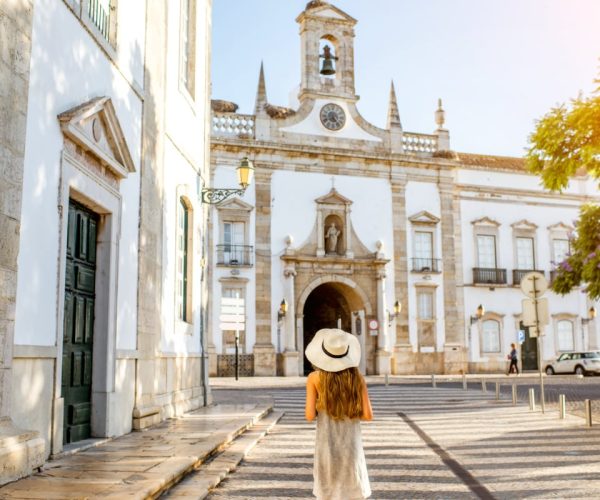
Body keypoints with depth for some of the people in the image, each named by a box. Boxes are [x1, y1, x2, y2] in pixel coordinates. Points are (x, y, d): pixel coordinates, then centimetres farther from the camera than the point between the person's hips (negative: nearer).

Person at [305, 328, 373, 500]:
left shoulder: (314, 378, -8)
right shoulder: (357, 377, -4)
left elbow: (310, 415, -12)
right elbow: (368, 415, -5)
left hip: (326, 445, -1)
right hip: (352, 445, 1)